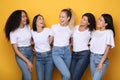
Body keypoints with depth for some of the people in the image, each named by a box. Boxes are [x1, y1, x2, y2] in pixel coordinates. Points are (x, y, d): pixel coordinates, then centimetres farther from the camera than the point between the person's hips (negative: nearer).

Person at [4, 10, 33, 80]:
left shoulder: (28, 27, -1)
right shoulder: (13, 32, -15)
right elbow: (16, 50, -14)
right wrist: (27, 61, -17)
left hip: (30, 52, 5)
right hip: (21, 54, -5)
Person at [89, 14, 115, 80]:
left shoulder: (109, 32, -7)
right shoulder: (95, 32, 10)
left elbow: (108, 49, -11)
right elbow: (91, 45, 11)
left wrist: (101, 63, -15)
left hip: (101, 58, -6)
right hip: (92, 57, 6)